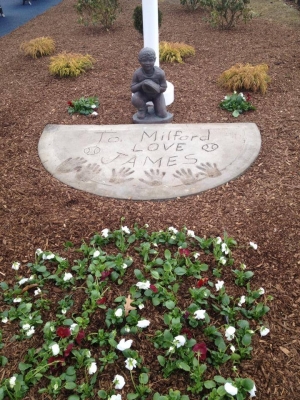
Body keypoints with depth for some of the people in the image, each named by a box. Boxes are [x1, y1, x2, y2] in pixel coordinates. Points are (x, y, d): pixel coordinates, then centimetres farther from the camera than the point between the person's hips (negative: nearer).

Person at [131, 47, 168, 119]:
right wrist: (141, 84, -39)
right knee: (134, 99, -32)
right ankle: (143, 109, 3)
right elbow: (133, 89, -19)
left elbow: (164, 88, -17)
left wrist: (156, 88, -39)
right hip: (143, 94, 0)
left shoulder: (160, 73, -27)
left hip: (157, 94, 0)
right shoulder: (137, 73, -25)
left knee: (163, 115, -12)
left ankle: (156, 106, 23)